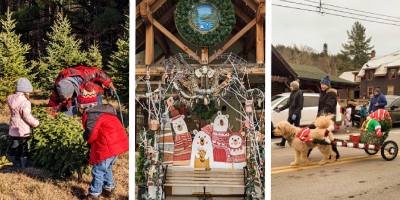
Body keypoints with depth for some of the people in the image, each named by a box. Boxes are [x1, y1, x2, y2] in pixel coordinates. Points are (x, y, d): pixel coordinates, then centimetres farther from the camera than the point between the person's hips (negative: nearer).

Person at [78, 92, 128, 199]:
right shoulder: (102, 110, 17)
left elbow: (90, 135, -16)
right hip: (118, 143, 9)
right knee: (107, 168, 26)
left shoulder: (91, 115, -12)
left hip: (107, 147, -9)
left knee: (98, 170, 3)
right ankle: (109, 188, 40)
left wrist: (86, 137, 7)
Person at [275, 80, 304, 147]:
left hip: (296, 115, -8)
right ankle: (282, 143, 10)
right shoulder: (292, 93, 12)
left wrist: (295, 113, -22)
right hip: (291, 114, 8)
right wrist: (280, 109, 17)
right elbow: (288, 104, 19)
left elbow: (300, 106, -16)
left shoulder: (299, 93, -12)